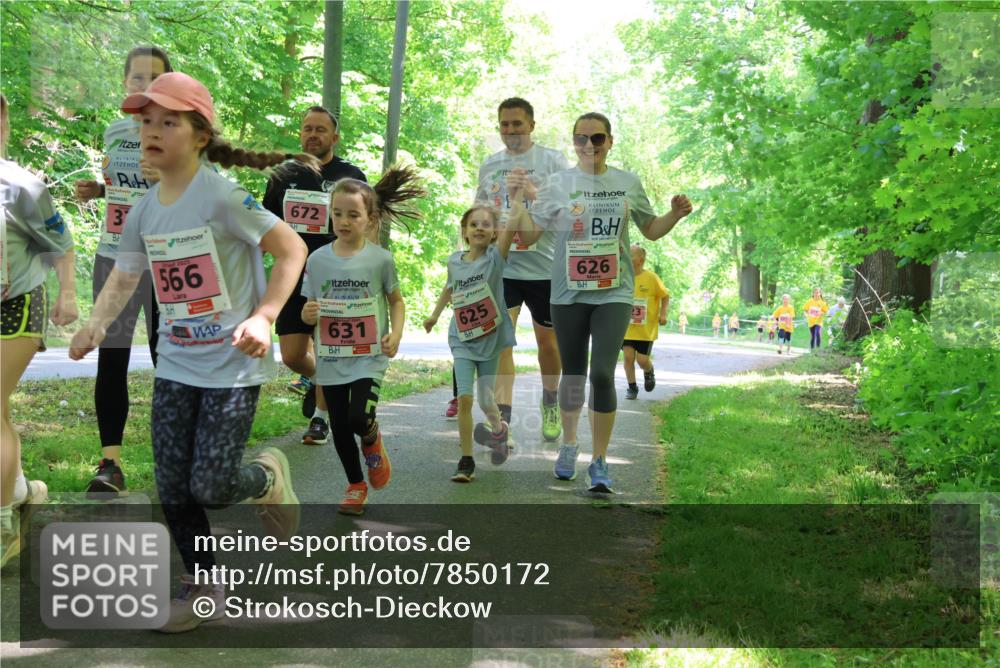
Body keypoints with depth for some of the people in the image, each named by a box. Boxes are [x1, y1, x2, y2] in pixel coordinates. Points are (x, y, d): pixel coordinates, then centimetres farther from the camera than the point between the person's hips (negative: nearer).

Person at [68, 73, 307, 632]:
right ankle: (202, 587, 24)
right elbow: (124, 277, 11)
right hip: (176, 366, 6)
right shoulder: (144, 213, 5)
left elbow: (292, 249, -13)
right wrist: (96, 325, -9)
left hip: (234, 365, -6)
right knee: (173, 490, 6)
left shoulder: (222, 197, -15)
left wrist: (263, 317, -23)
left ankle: (268, 477, 25)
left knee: (211, 486, -9)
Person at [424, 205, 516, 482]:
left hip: (491, 339, -2)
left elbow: (511, 228, -28)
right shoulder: (455, 261, 0)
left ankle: (499, 429, 42)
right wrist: (434, 315, 30)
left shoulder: (495, 257, -11)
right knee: (464, 398, -9)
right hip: (462, 340, 2)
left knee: (486, 400, 7)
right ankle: (466, 460, 1)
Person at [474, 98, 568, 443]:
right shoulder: (489, 165, 11)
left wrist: (535, 193, -22)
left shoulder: (553, 160, -2)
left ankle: (550, 404, 39)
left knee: (547, 340, 14)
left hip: (545, 267, -2)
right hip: (500, 267, 2)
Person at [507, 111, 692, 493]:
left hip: (613, 293, 0)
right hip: (569, 294, 1)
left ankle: (599, 462, 1)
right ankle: (569, 445, 35)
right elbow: (528, 235, -3)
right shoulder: (558, 184, -1)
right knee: (573, 374, 12)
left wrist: (675, 215, -3)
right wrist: (517, 200, -17)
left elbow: (651, 230, 16)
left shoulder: (628, 183, 4)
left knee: (602, 374, -12)